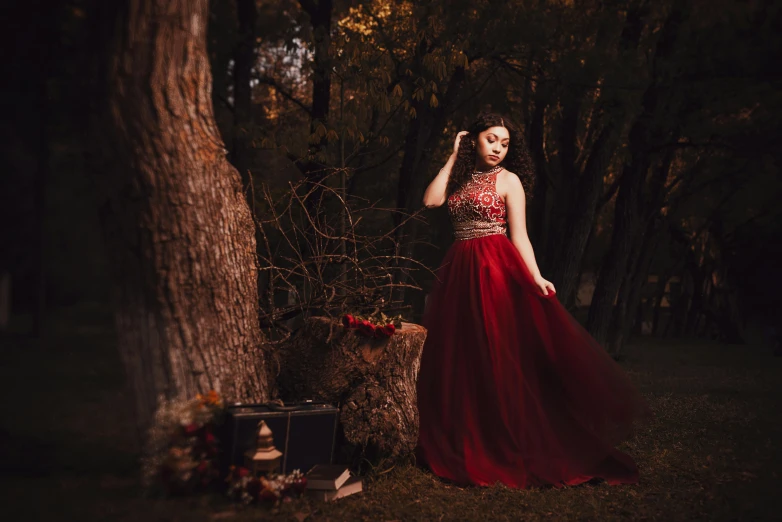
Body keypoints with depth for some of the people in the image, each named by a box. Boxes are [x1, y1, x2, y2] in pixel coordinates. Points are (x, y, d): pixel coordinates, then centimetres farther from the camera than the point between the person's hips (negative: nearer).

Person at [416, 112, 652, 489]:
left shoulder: (508, 179, 1)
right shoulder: (461, 177, 15)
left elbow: (519, 235, -5)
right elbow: (431, 200, -3)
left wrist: (535, 277, -18)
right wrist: (453, 157, 3)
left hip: (496, 269, -5)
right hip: (459, 272, 5)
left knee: (497, 356, -5)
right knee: (459, 357, 5)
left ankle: (506, 449, 4)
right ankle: (465, 443, 16)